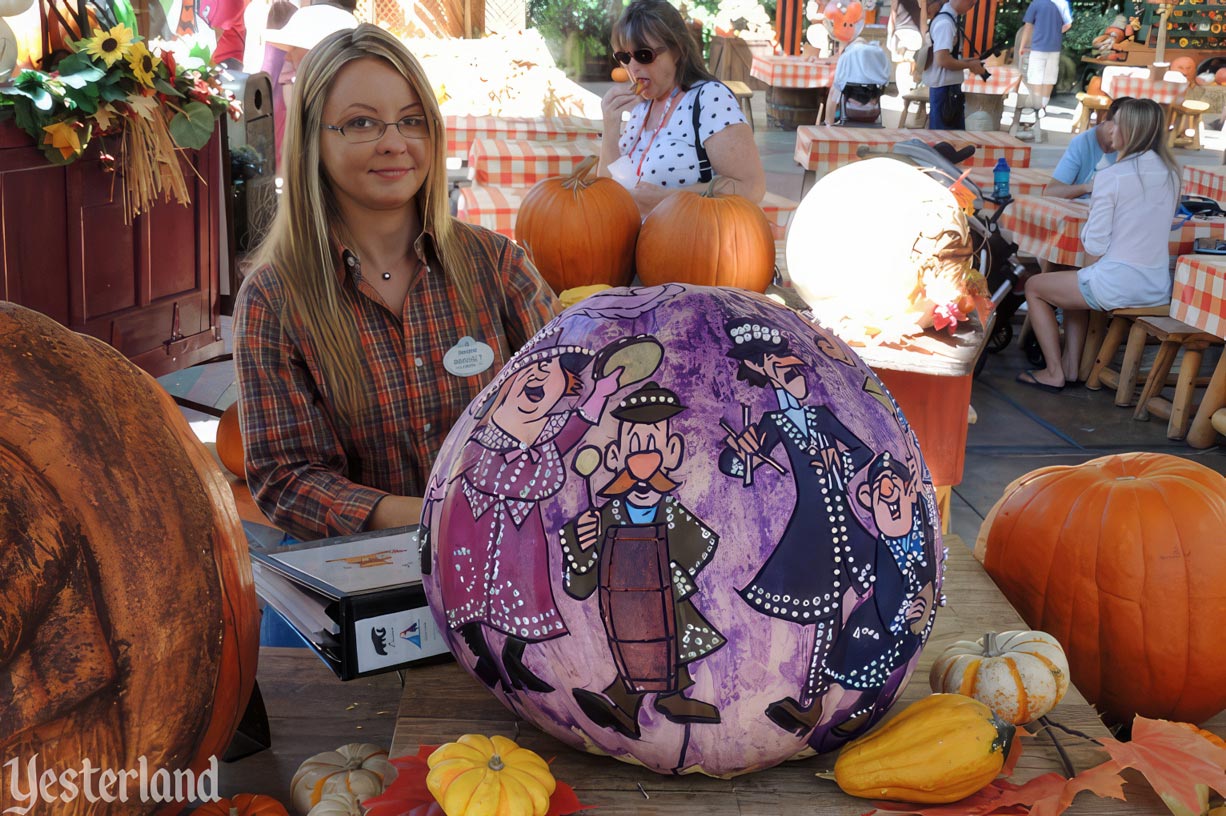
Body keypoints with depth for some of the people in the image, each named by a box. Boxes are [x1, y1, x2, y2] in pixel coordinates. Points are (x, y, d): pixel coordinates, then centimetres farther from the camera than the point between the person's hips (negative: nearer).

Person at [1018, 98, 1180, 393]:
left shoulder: (1111, 177, -15)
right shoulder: (1170, 173, 5)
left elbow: (1095, 246, -14)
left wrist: (1085, 228, 5)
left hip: (1117, 285, -8)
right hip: (1159, 288, 8)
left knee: (1034, 286, 15)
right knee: (1076, 285, 33)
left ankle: (1055, 373, 16)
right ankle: (1071, 366, 30)